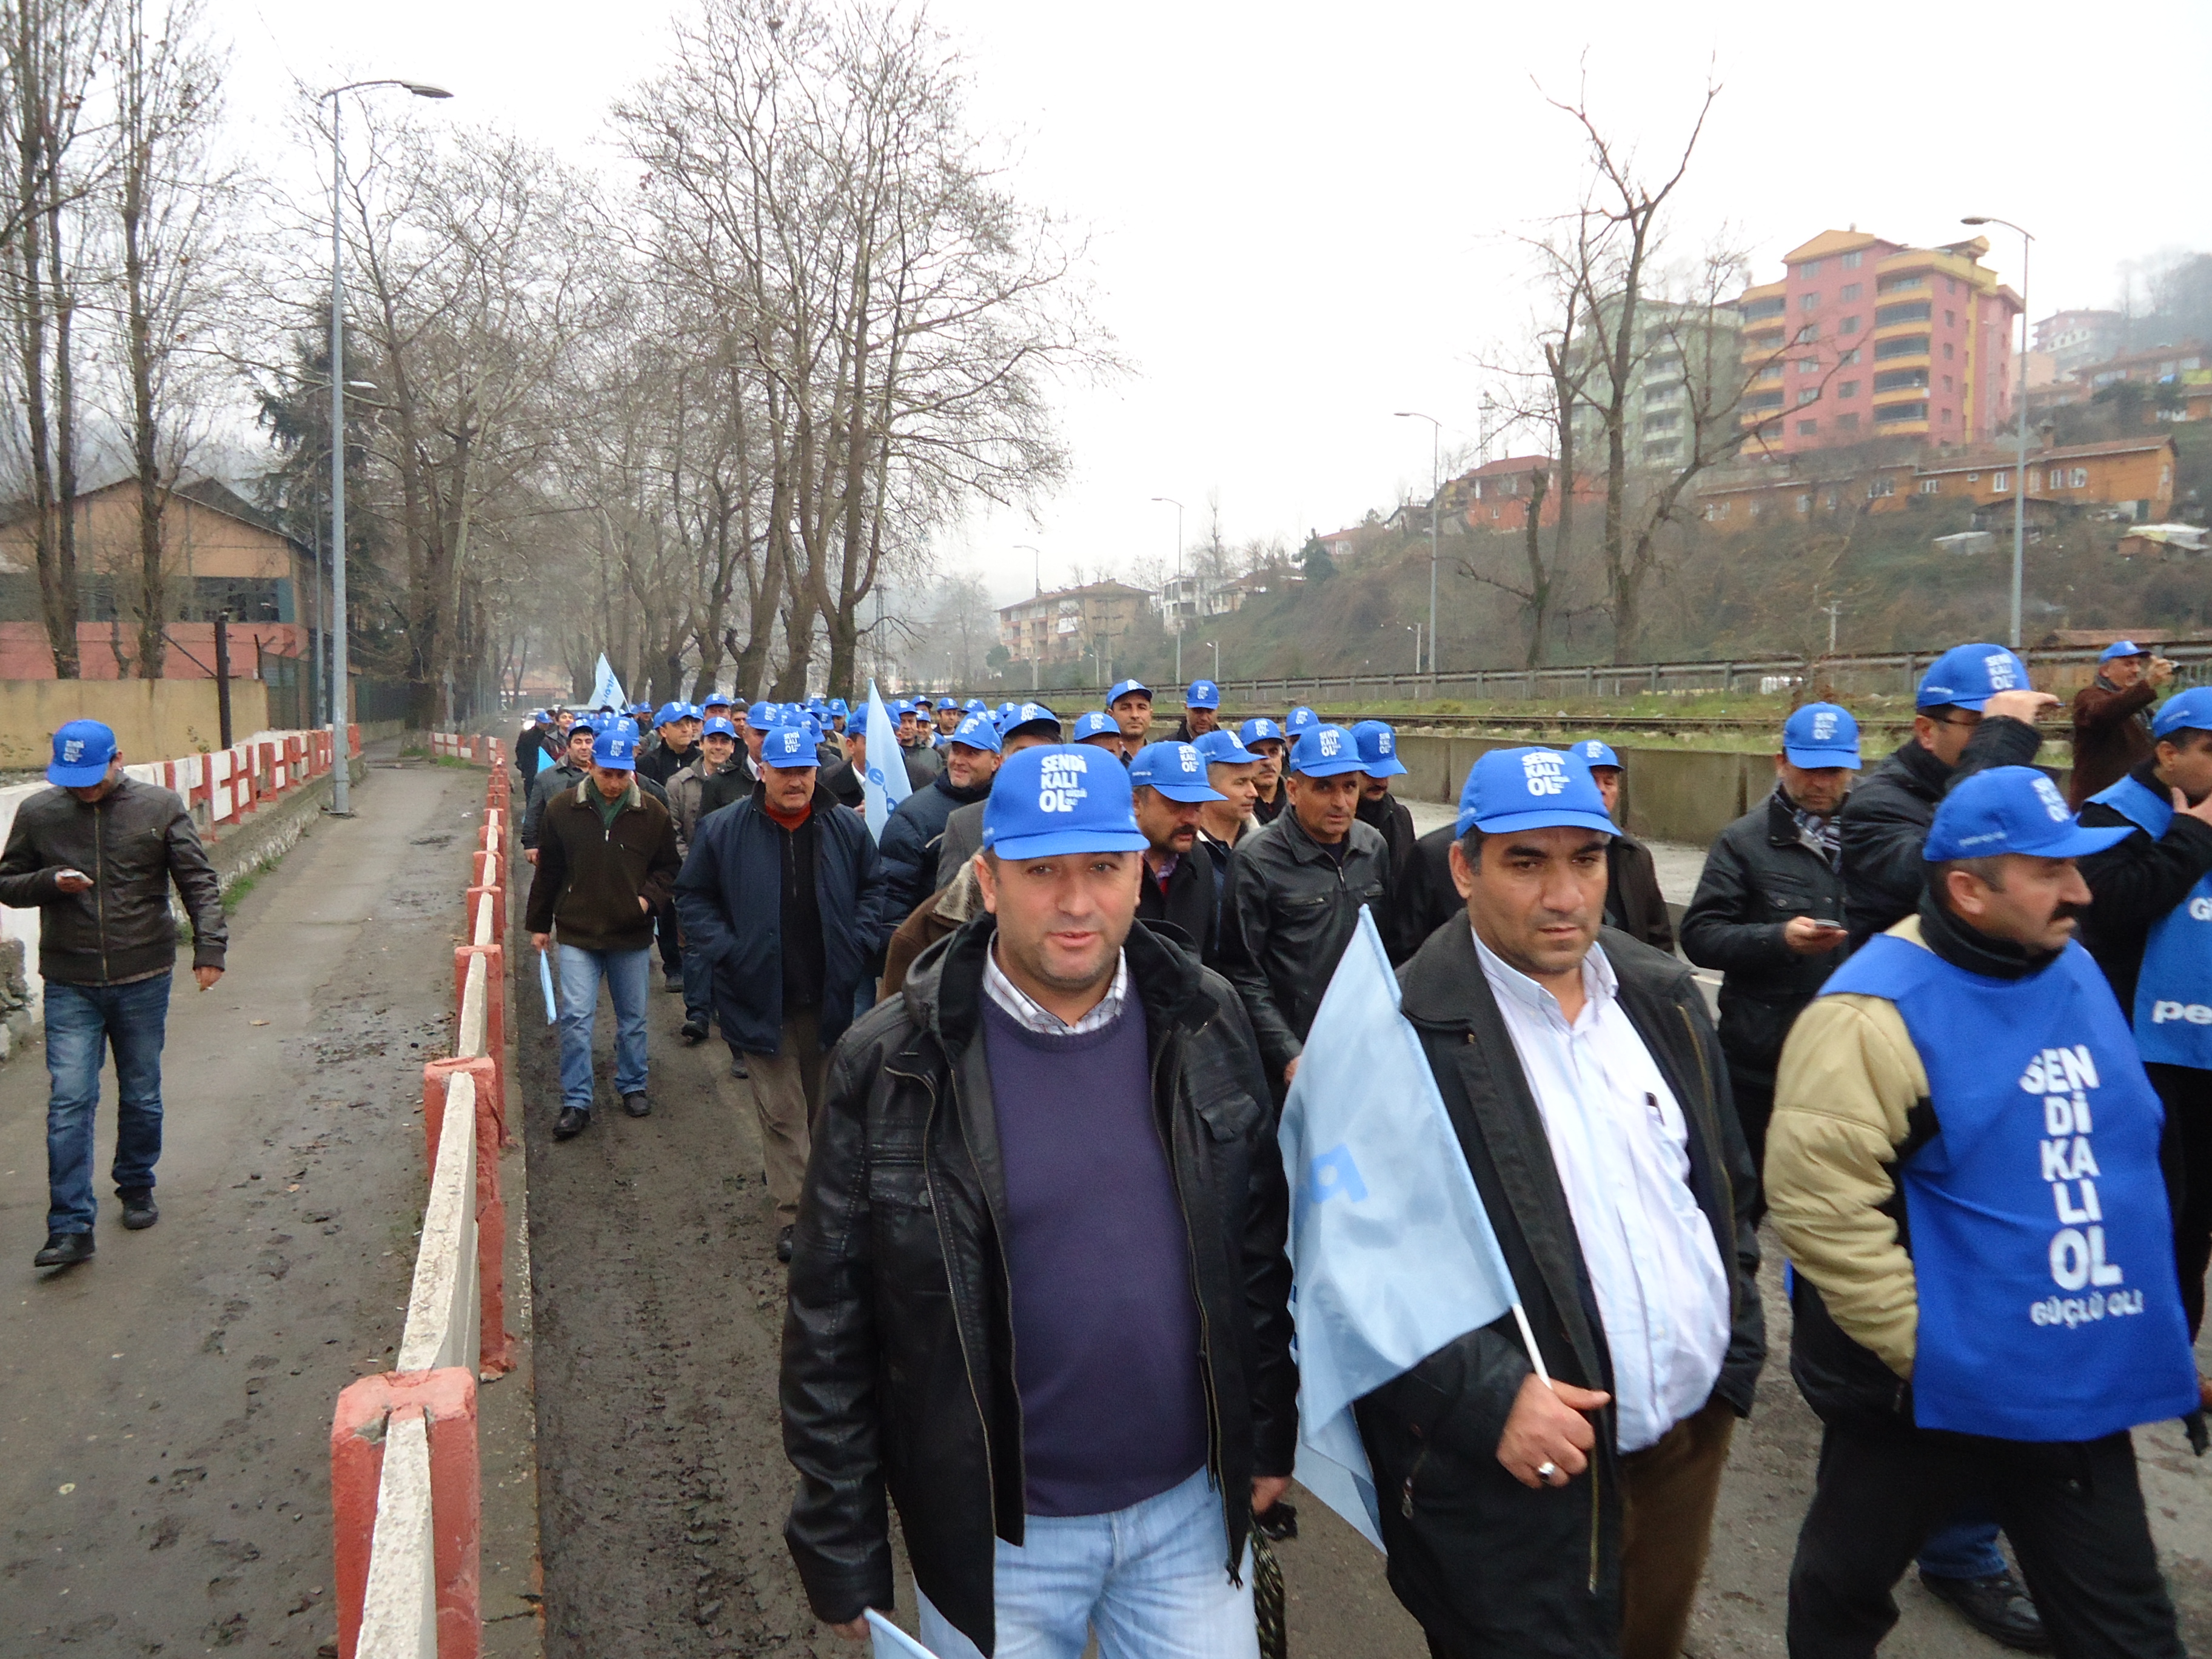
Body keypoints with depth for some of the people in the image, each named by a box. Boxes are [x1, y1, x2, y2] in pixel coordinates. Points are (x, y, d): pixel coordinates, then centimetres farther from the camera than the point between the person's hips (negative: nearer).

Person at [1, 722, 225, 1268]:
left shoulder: (160, 807, -3)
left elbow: (198, 882, -2)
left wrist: (210, 946, -13)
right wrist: (49, 882, -12)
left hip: (144, 981, 0)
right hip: (70, 987, 0)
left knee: (142, 1097, 12)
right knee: (69, 1104, -5)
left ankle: (136, 1187, 34)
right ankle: (71, 1228, -2)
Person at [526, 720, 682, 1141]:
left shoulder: (652, 813, -3)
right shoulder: (562, 809, -5)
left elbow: (669, 866, 9)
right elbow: (548, 871, 5)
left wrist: (650, 896, -10)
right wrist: (540, 924, 9)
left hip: (632, 935, 1)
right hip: (577, 934, -1)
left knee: (633, 1018, 13)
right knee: (576, 1018, -5)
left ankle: (632, 1086, 32)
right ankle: (576, 1102, 6)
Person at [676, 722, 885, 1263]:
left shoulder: (847, 827, 0)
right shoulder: (724, 830, -5)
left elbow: (874, 888, 10)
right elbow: (693, 895, 3)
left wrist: (857, 944, -3)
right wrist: (725, 950, -8)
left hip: (828, 995, 2)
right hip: (760, 998, -2)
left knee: (828, 1103, 17)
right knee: (780, 1110, 0)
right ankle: (792, 1212, 9)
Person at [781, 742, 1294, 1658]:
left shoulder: (1203, 1022, -5)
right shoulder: (890, 1064, -15)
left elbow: (1259, 1243, 5)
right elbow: (831, 1321, -9)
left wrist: (1267, 1436, 7)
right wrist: (841, 1548, -5)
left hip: (1192, 1505, 3)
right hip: (995, 1535, -2)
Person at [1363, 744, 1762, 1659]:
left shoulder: (1663, 995, 5)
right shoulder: (1404, 1034, -18)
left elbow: (1728, 1182, 15)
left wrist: (1738, 1343, 9)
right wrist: (1485, 1398, -24)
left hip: (1696, 1429, 7)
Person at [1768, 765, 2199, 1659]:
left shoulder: (2075, 972, 4)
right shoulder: (1875, 1011, -20)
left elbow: (2117, 1162, 17)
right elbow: (1817, 1202, -25)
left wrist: (2162, 1331, 17)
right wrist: (1923, 1350, -19)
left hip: (2084, 1387, 6)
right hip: (1926, 1392, -6)